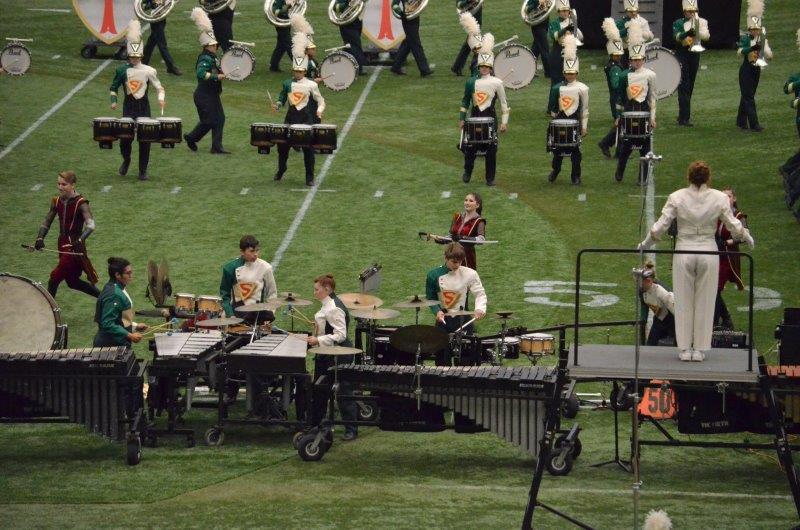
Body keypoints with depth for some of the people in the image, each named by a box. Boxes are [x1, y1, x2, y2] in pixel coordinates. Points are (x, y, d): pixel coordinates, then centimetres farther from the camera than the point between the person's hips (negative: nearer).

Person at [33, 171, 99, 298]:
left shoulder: (80, 203, -16)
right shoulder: (57, 201, 3)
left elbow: (91, 225, -27)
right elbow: (47, 221, 9)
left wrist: (80, 240, -42)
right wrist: (40, 238, -7)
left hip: (74, 246, -8)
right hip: (62, 244, 8)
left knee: (55, 277, -10)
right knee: (72, 281, 16)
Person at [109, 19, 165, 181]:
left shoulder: (149, 71, -2)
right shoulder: (122, 70, 1)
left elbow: (160, 88, 2)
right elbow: (114, 88, 11)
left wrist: (161, 99, -17)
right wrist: (113, 101, -5)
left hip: (144, 106, 0)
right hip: (129, 106, 0)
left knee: (145, 138, -2)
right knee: (125, 136, -7)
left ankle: (143, 171, 7)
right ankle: (126, 161, 24)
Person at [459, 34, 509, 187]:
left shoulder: (497, 83, -3)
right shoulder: (471, 82, 3)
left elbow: (504, 104, 1)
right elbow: (465, 101, 11)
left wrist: (504, 122, -2)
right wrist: (461, 119, 7)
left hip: (490, 118, -1)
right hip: (474, 117, 1)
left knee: (491, 149, 1)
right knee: (470, 147, 3)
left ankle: (490, 178, 12)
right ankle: (467, 173, 26)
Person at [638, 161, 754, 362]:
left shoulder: (676, 197, -7)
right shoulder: (720, 198, -6)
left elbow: (660, 226, -7)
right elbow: (734, 227, -3)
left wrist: (645, 244, 8)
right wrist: (748, 238, 17)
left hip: (684, 251, 0)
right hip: (708, 252, 0)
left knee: (683, 302, 9)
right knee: (704, 303, 10)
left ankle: (685, 349, 12)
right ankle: (700, 350, 12)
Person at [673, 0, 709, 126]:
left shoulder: (701, 22, 8)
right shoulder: (678, 23, 1)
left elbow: (706, 36, -9)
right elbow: (677, 36, -18)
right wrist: (689, 32, -34)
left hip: (695, 55, 4)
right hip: (682, 55, -4)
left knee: (689, 87, 11)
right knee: (684, 86, -11)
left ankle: (683, 116, 22)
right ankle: (684, 118, -15)